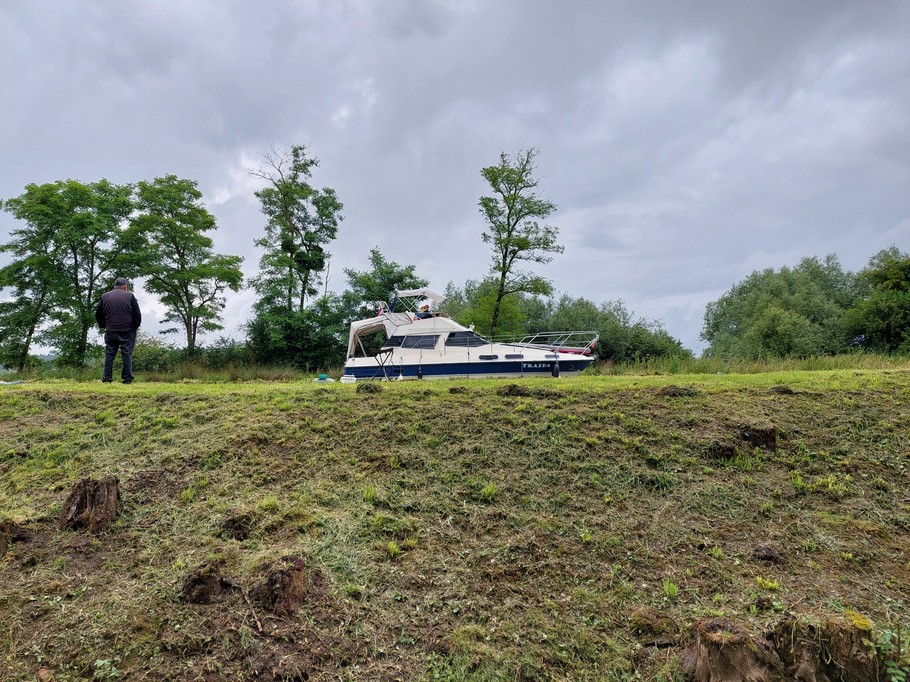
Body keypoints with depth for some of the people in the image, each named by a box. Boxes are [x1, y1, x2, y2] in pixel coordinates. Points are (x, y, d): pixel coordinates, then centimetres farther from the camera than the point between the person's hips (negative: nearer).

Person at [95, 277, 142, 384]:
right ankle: (127, 378, 0)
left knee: (109, 354, 8)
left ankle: (107, 378, 6)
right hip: (127, 331, -3)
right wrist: (135, 327, 8)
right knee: (127, 354, 1)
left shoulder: (105, 296, 9)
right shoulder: (129, 296, -1)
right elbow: (137, 314, -4)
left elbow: (98, 315, 11)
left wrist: (104, 326, 20)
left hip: (110, 331, 3)